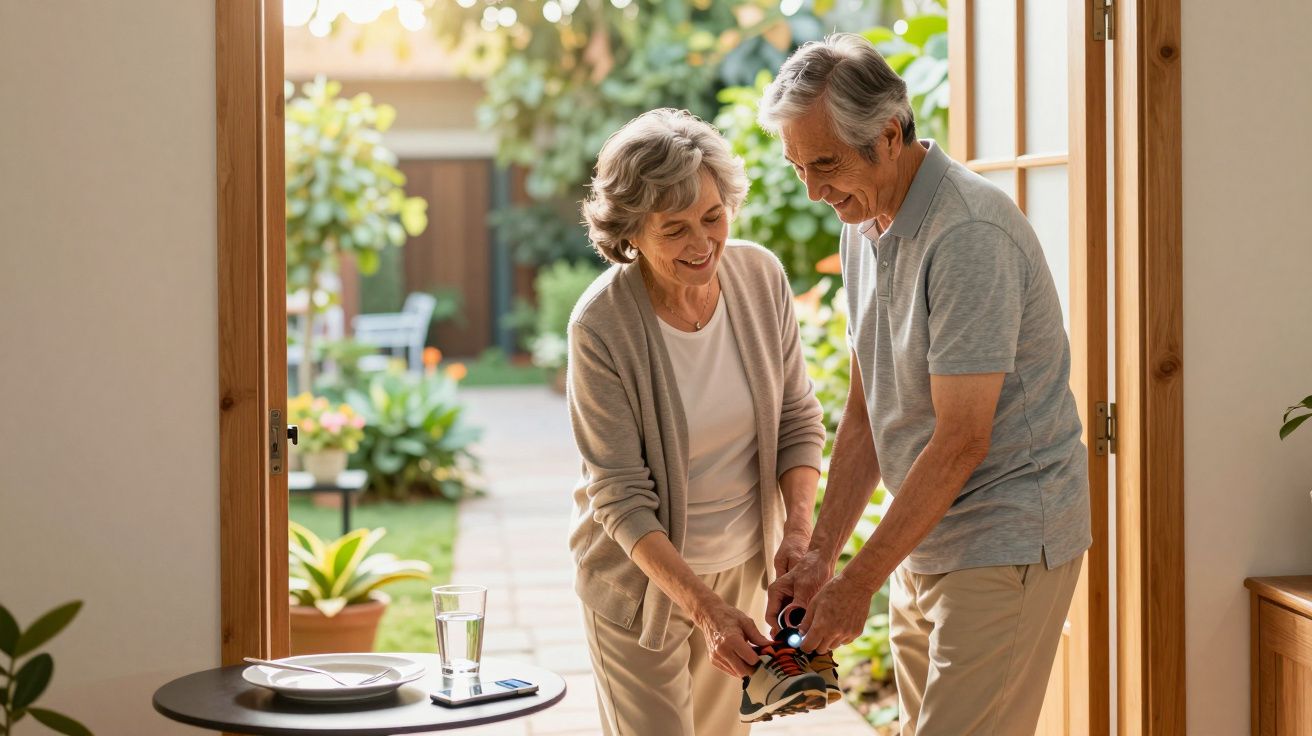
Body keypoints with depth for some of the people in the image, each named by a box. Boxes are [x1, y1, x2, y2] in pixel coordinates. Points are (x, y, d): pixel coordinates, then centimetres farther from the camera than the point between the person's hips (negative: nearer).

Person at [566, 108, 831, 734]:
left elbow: (797, 419, -2)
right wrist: (704, 609, -31)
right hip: (640, 572, -4)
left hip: (744, 565, 4)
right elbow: (621, 496, -22)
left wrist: (798, 531, -18)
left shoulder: (761, 275, -11)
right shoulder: (601, 326, -24)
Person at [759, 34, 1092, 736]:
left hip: (1006, 542, -9)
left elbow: (962, 441, -22)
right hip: (922, 542, 9)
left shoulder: (969, 234, -22)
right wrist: (819, 554, 3)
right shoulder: (865, 223, 7)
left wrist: (858, 582, -17)